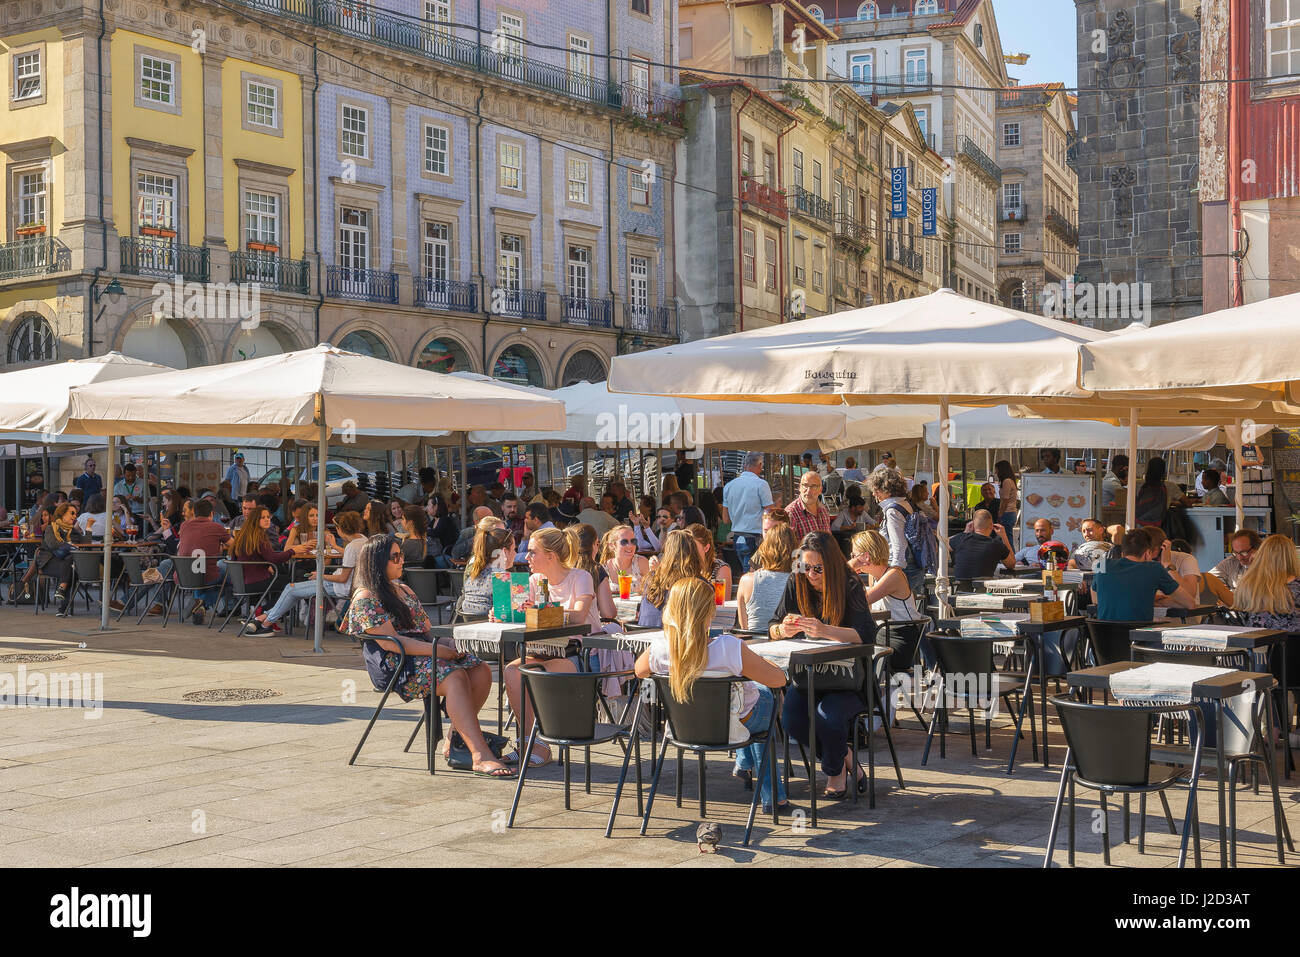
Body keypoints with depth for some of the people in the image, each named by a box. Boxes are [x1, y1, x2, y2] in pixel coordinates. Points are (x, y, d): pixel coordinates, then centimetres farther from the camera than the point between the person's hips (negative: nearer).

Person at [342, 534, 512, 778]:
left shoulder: (404, 590, 24)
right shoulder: (365, 599, -4)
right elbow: (390, 642, -15)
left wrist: (448, 645, 2)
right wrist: (438, 650, -19)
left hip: (425, 654, 8)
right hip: (395, 666, -8)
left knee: (481, 671, -16)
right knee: (455, 677, -33)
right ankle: (480, 756, -43)